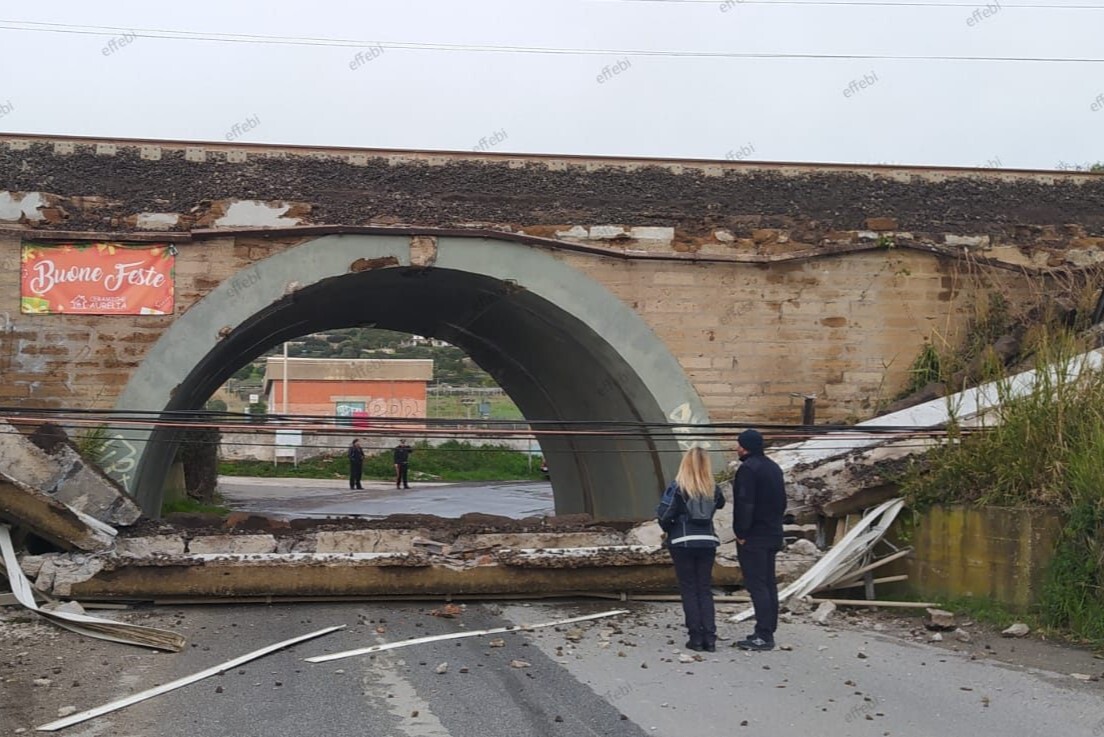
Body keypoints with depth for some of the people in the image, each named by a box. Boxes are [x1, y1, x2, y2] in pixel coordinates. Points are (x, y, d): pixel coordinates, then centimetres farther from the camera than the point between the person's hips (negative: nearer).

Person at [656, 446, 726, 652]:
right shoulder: (713, 489, 1)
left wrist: (669, 529, 4)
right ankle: (709, 638, 4)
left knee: (689, 590, 5)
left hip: (683, 543, -3)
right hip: (707, 542, 3)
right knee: (705, 590, 10)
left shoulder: (677, 487, -11)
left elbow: (663, 514, -14)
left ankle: (696, 637, 3)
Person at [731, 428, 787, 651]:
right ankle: (768, 631, 17)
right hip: (773, 535, 9)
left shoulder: (748, 469, -15)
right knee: (768, 583, 12)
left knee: (756, 585, -9)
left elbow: (745, 504, -20)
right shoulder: (773, 467, 15)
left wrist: (741, 533, -15)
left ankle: (763, 635, -11)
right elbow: (781, 501, 20)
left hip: (752, 538, -9)